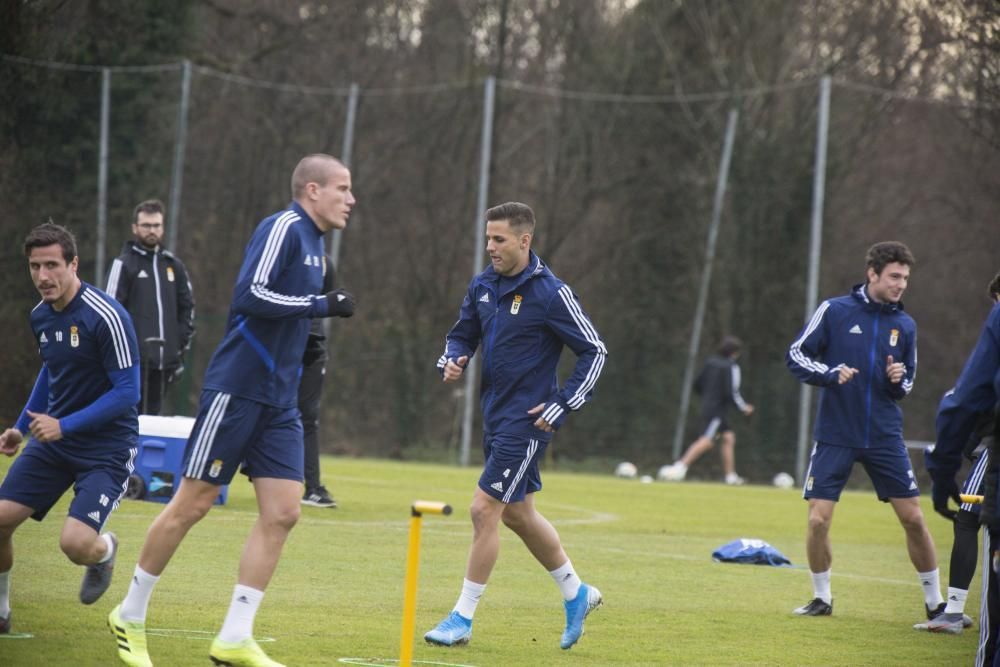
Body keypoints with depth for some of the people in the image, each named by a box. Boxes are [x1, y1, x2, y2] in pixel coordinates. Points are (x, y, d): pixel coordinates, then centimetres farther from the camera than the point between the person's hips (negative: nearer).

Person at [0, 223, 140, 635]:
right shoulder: (41, 316, 3)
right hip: (53, 437, 7)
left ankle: (104, 551, 17)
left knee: (76, 543, -21)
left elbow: (127, 392, -20)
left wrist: (65, 426, -25)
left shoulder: (106, 317, -21)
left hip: (107, 446, -7)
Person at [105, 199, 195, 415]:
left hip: (165, 360, 5)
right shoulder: (124, 264, -1)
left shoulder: (173, 265, 15)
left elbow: (187, 307, 22)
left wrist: (182, 342, 12)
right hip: (134, 360, -5)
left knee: (153, 413, 7)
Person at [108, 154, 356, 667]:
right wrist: (320, 305, -20)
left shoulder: (313, 242, 16)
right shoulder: (283, 228, -12)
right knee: (192, 505, -2)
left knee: (282, 513, -2)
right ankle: (130, 616, 13)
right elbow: (250, 296, -23)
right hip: (236, 388, -9)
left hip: (278, 402, 9)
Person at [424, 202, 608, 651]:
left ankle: (463, 618, -2)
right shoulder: (483, 286, 5)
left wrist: (562, 406, -15)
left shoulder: (550, 293, -15)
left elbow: (594, 351, -10)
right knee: (518, 514, 17)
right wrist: (452, 361, -5)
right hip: (495, 417, 8)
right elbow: (462, 335, 18)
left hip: (526, 421, -8)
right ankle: (576, 593, 34)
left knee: (484, 509, -11)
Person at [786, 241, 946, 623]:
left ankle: (935, 603, 11)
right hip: (835, 435, -2)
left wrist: (898, 380, -7)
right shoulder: (834, 311, -3)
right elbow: (796, 356, -2)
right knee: (818, 520, -7)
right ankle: (821, 599, 13)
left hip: (885, 438, 2)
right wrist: (831, 373, -19)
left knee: (913, 518, -1)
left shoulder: (905, 325, 7)